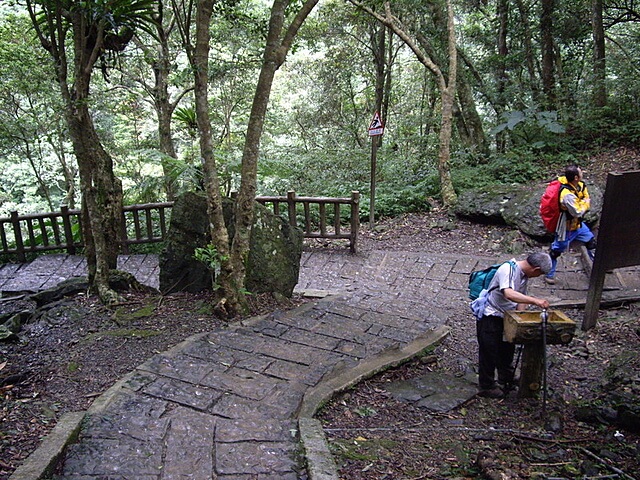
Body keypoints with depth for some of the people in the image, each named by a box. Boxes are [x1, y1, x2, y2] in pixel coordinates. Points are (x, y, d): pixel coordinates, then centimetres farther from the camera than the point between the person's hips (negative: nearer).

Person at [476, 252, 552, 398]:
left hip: (507, 318, 9)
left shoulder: (524, 275, 4)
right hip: (490, 317, -9)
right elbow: (509, 294, -38)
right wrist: (535, 301, -41)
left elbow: (521, 300, 9)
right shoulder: (507, 269, -24)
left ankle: (506, 382, 36)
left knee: (507, 351, 18)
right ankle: (486, 387, 15)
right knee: (489, 353, 1)